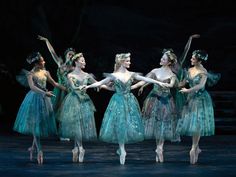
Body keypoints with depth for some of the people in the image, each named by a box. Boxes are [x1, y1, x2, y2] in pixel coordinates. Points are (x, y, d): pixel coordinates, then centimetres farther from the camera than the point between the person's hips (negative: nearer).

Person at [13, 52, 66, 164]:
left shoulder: (45, 72, 7)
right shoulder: (30, 74, -10)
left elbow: (54, 84, 18)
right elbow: (32, 87, -25)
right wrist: (44, 93, -37)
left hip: (44, 100, 6)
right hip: (35, 99, -6)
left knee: (42, 124, 8)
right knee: (35, 125, -4)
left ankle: (33, 147, 23)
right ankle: (39, 151, -3)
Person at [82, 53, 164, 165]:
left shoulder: (131, 75, 3)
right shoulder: (114, 75, -3)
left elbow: (145, 79, 2)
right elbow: (101, 82, -4)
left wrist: (159, 83, -2)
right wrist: (88, 86, -13)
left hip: (129, 101, 3)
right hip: (118, 101, -3)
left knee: (130, 124, 2)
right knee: (119, 125, -4)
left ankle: (121, 148, 17)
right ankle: (122, 150, 1)